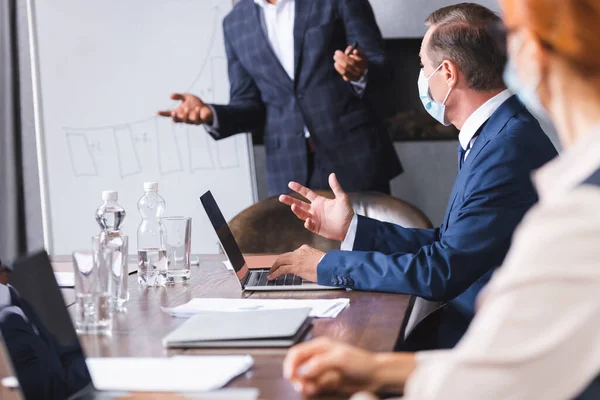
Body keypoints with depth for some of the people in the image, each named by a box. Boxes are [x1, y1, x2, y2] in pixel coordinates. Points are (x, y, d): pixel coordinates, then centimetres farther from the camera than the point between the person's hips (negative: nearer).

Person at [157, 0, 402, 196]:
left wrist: (360, 74, -25)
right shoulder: (235, 24, 10)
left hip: (355, 157, -2)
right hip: (290, 172, 2)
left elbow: (379, 72, -2)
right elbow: (250, 105, 11)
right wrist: (211, 114, -9)